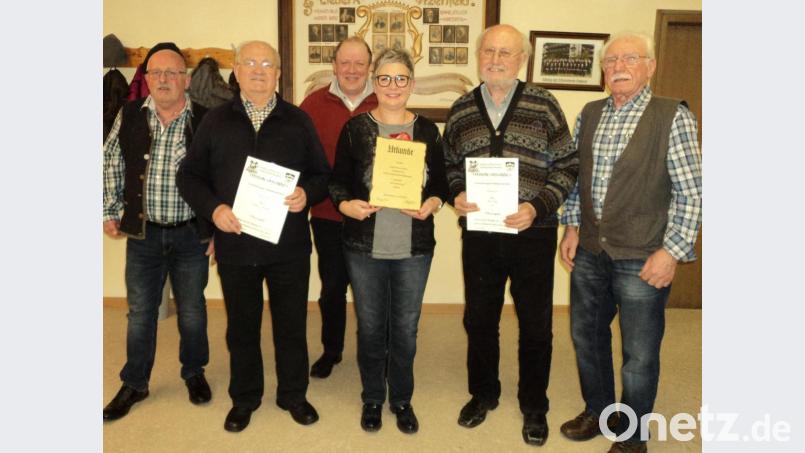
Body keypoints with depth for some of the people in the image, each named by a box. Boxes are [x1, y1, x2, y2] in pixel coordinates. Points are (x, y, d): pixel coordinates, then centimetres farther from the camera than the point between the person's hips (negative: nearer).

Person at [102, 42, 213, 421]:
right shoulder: (129, 116, -1)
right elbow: (111, 165, 9)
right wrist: (109, 212, 7)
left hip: (191, 233, -1)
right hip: (143, 233, 2)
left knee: (192, 310, 13)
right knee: (140, 312, 12)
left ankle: (194, 373, 34)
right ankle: (134, 384, 29)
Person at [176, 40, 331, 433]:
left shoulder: (298, 121, 4)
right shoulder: (216, 120, 4)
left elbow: (322, 174, 5)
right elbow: (189, 176, 4)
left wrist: (307, 193, -17)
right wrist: (213, 207, -13)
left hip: (289, 246, 0)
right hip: (235, 244, 1)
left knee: (291, 324, 11)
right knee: (241, 326, 14)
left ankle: (293, 394, 31)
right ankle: (244, 398, 33)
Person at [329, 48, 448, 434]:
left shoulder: (427, 130, 2)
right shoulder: (355, 128, -2)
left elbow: (441, 182, 6)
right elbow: (337, 181, 1)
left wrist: (433, 203, -14)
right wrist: (346, 204, -19)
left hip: (414, 248, 1)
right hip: (364, 246, -1)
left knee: (405, 329, 12)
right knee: (370, 326, 13)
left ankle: (402, 399, 32)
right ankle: (372, 399, 33)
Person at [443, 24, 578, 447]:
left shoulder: (543, 104, -4)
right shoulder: (461, 109, 5)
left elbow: (567, 166, -3)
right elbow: (449, 166, 12)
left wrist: (538, 207, -16)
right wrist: (456, 195, -8)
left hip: (532, 233, -2)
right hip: (478, 233, 3)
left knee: (535, 324, 10)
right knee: (478, 318, 14)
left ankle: (533, 405, 31)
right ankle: (483, 394, 37)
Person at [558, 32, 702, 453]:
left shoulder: (673, 117, -9)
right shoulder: (589, 114, 6)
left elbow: (691, 192, -10)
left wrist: (671, 251, -13)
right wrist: (572, 227, 7)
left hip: (642, 259, -5)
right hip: (589, 252, 5)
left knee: (639, 354, 8)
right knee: (586, 335, 18)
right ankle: (596, 410, 41)